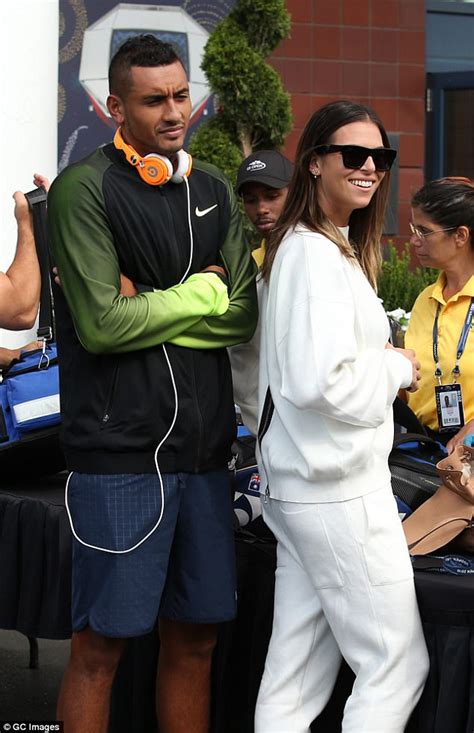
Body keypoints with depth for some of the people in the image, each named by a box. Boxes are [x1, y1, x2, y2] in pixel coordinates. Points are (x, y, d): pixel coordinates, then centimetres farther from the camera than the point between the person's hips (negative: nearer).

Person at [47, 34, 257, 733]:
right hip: (119, 449, -6)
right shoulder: (83, 190, -7)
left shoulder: (213, 191, 12)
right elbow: (100, 324, -16)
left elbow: (244, 315, 4)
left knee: (194, 636, 12)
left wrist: (148, 313, -8)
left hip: (203, 445, 6)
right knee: (101, 646, -1)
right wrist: (202, 294, -5)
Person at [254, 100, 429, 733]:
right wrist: (394, 370, -10)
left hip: (298, 484, 10)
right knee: (398, 664, -2)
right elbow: (320, 381, -25)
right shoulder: (317, 255, -16)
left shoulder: (319, 246, 16)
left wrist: (381, 363, 11)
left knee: (298, 674, 11)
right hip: (339, 487, -10)